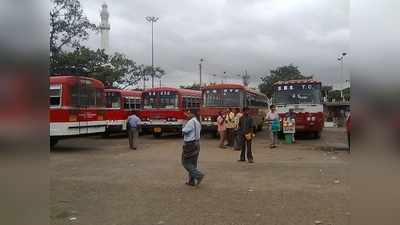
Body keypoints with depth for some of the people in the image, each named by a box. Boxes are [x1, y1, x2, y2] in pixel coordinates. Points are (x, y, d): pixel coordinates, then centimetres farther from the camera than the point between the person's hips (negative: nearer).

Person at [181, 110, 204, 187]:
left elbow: (184, 131, -16)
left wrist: (184, 125, 1)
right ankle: (192, 181, 19)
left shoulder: (191, 122, -18)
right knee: (193, 163, 14)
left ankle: (198, 175, -8)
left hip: (190, 144, -9)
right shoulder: (197, 122, 9)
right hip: (197, 143, 9)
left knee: (186, 162, 2)